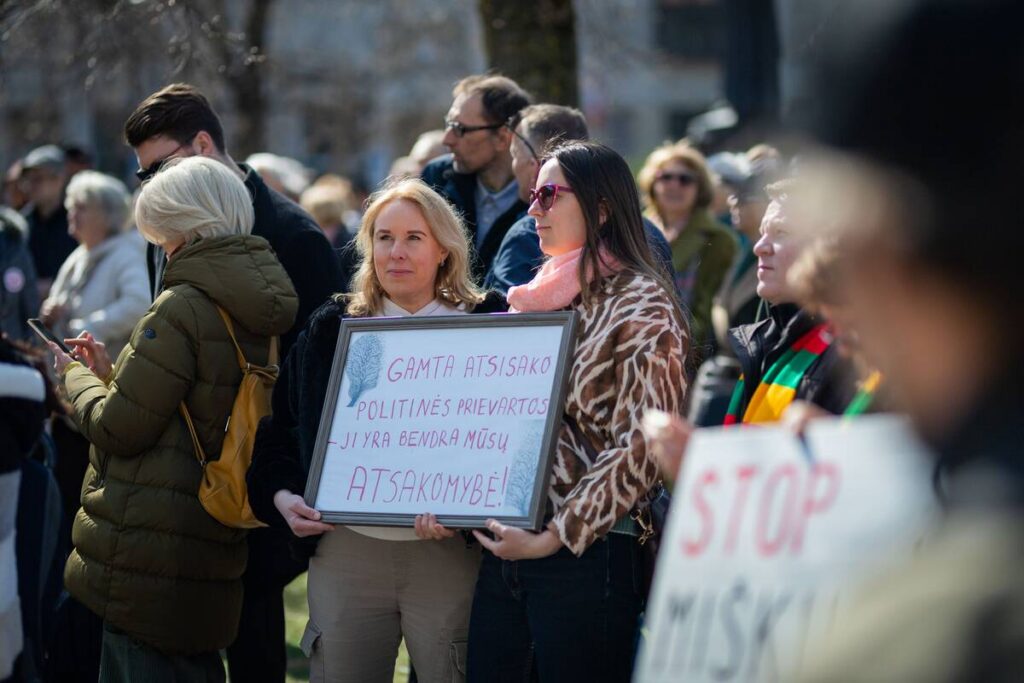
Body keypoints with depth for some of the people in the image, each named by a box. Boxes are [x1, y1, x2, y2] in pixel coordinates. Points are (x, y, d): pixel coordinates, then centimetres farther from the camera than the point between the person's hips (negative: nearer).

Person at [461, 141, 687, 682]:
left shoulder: (639, 304, -6)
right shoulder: (537, 297, 18)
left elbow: (639, 448, -14)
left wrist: (556, 537, -18)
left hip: (586, 556, -7)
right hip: (504, 549, 7)